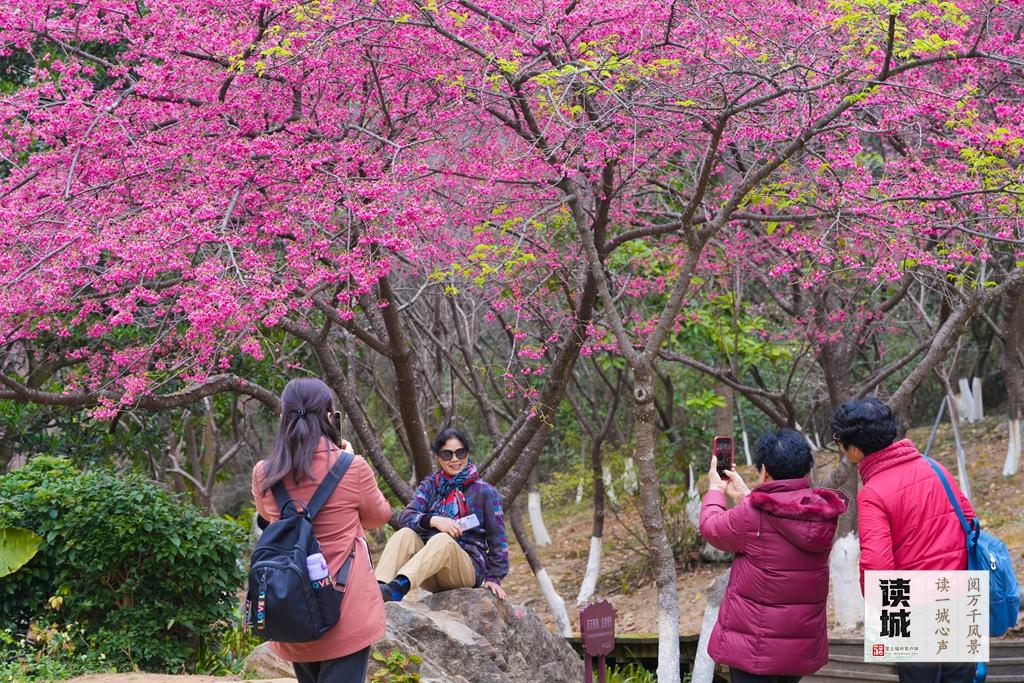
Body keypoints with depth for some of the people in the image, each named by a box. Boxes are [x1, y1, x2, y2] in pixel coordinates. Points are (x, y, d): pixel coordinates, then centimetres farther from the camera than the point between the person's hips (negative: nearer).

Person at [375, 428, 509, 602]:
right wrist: (433, 520, -24)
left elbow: (498, 539, 6)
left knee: (442, 540, -34)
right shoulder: (430, 486, 12)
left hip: (468, 568, -3)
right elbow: (405, 517, -5)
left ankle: (399, 586, -60)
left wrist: (494, 578, -3)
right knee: (405, 534, -24)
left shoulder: (484, 492, 6)